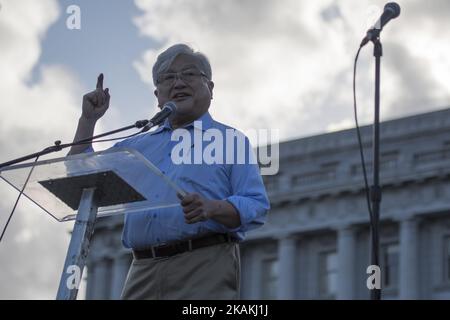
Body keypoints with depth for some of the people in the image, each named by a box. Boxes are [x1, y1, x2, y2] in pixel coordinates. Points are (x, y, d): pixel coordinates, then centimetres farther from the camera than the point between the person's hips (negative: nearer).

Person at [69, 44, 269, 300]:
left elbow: (256, 207, -1)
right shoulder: (138, 145, 26)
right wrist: (89, 119, 20)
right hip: (144, 271, 5)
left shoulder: (230, 141, 10)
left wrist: (212, 208, -21)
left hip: (205, 267, -4)